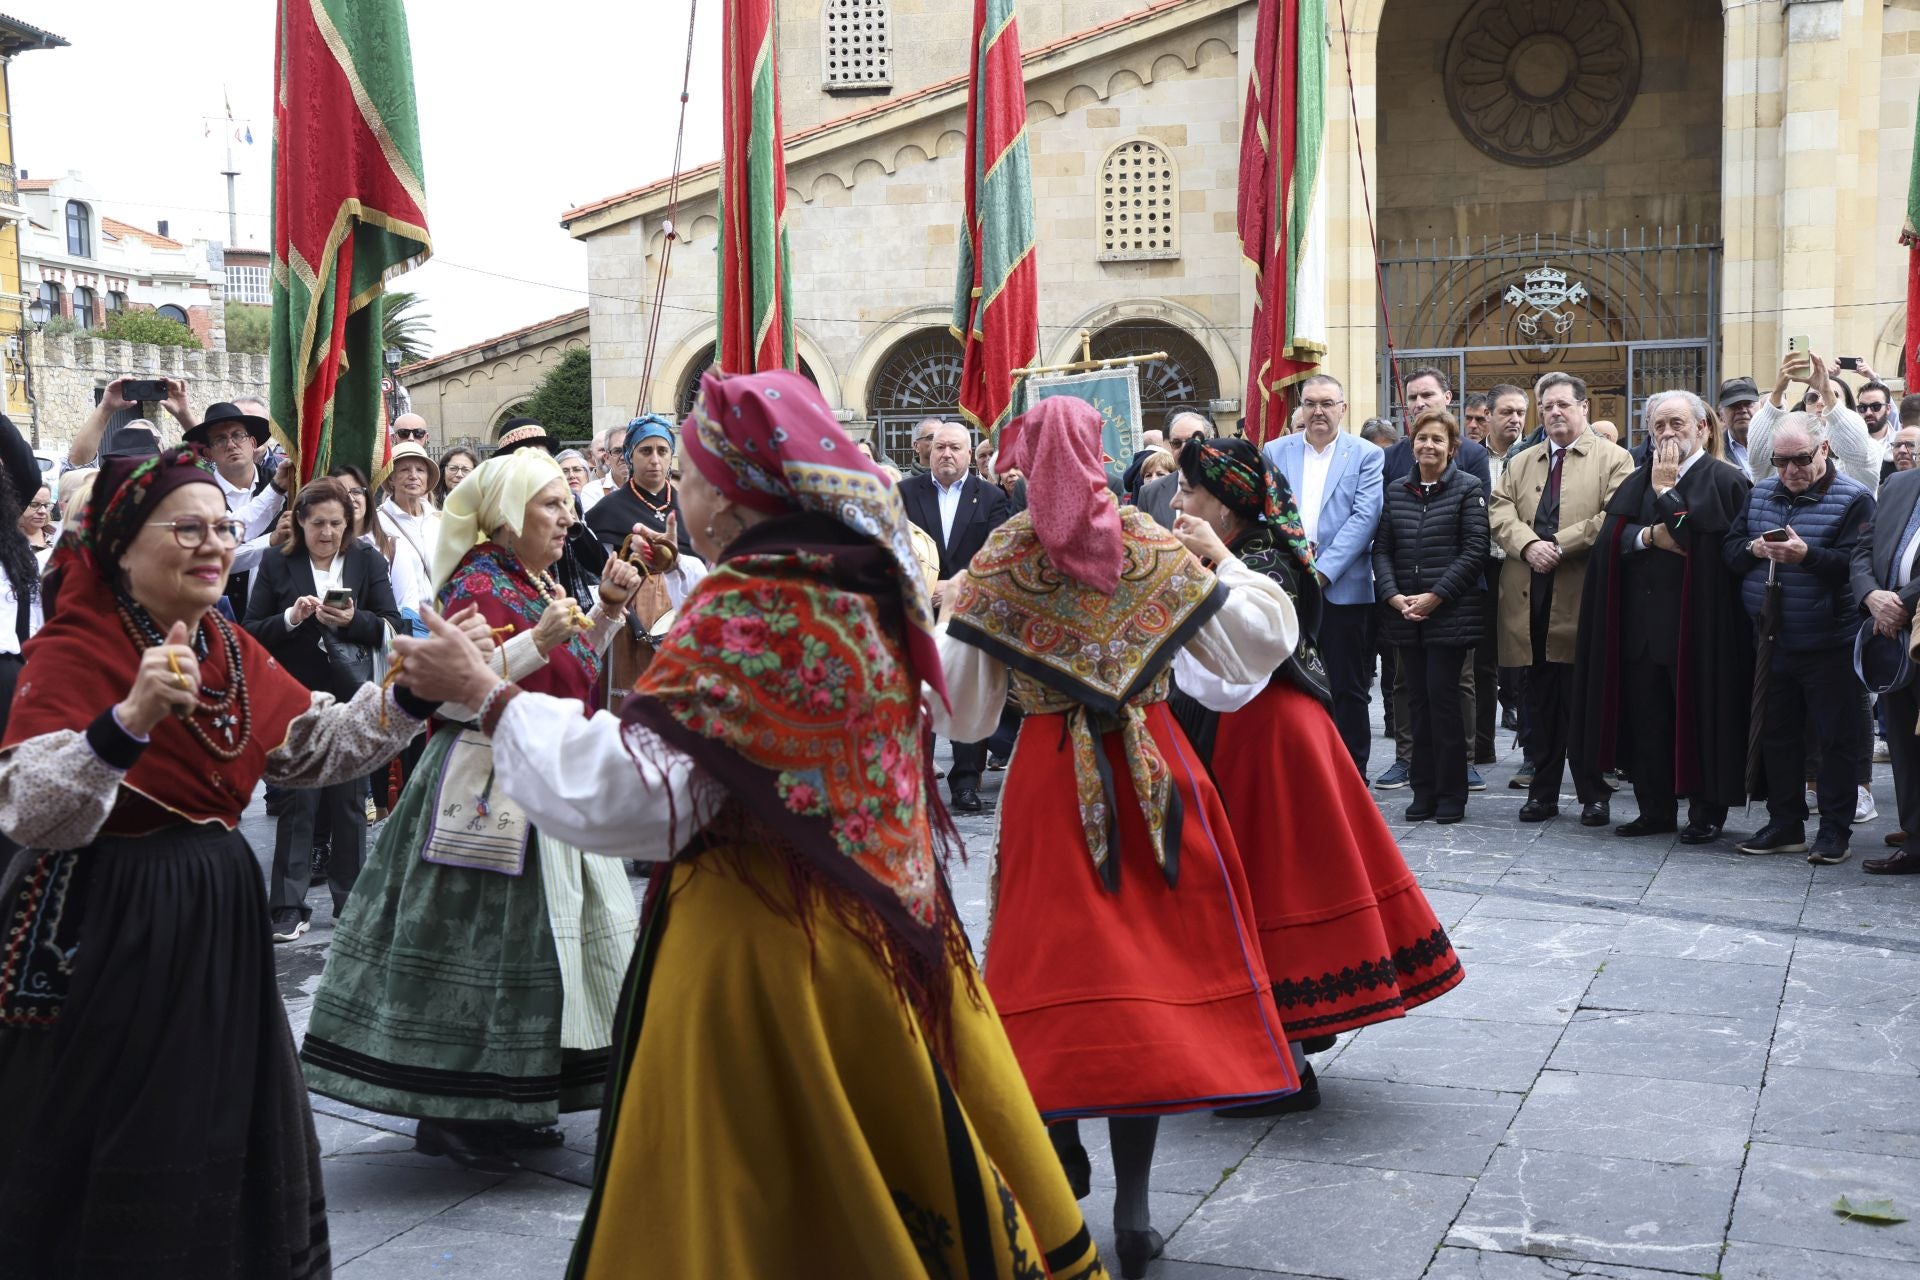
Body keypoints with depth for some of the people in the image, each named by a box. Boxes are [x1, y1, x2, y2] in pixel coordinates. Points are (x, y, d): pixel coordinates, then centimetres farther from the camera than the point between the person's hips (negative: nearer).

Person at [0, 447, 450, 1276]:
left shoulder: (231, 649, 8)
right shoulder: (68, 651, -14)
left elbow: (317, 746, 13)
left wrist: (412, 693, -1)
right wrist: (131, 718, -40)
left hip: (219, 915, 7)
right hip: (106, 931, -7)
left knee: (230, 1132, 17)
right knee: (120, 1161, 4)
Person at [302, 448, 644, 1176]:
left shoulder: (539, 580, 14)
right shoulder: (478, 584, -13)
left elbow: (577, 670, 24)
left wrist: (607, 609, 12)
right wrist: (539, 639, -28)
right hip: (488, 787, -9)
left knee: (531, 940, 12)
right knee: (478, 946, -4)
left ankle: (504, 1106, 22)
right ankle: (450, 1112, 6)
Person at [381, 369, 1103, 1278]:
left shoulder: (747, 605, -18)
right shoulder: (865, 590, 6)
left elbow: (624, 795, -24)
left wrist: (487, 692, -14)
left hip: (761, 942, -8)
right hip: (887, 933, 9)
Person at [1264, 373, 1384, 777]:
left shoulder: (1366, 455, 3)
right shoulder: (1274, 452, 11)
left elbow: (1364, 517, -7)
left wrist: (1323, 570, -14)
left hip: (1342, 587, -2)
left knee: (1348, 688, 3)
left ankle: (1351, 774, 11)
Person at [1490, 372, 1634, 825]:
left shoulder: (1613, 460, 3)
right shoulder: (1519, 463, 18)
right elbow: (1499, 512, 6)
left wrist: (1558, 545, -16)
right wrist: (1529, 545, -13)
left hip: (1581, 597, -4)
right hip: (1530, 597, 4)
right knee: (1539, 703, 9)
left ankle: (1593, 795, 9)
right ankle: (1542, 792, 16)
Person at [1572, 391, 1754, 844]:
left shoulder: (1724, 480, -5)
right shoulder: (1639, 480, 14)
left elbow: (1702, 538, -18)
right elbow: (1610, 539, 5)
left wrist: (1665, 491, -10)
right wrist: (1650, 536, -12)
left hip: (1697, 621, -6)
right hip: (1642, 619, 6)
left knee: (1698, 716, 0)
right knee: (1645, 718, 8)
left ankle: (1707, 813, 11)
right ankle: (1656, 810, 18)